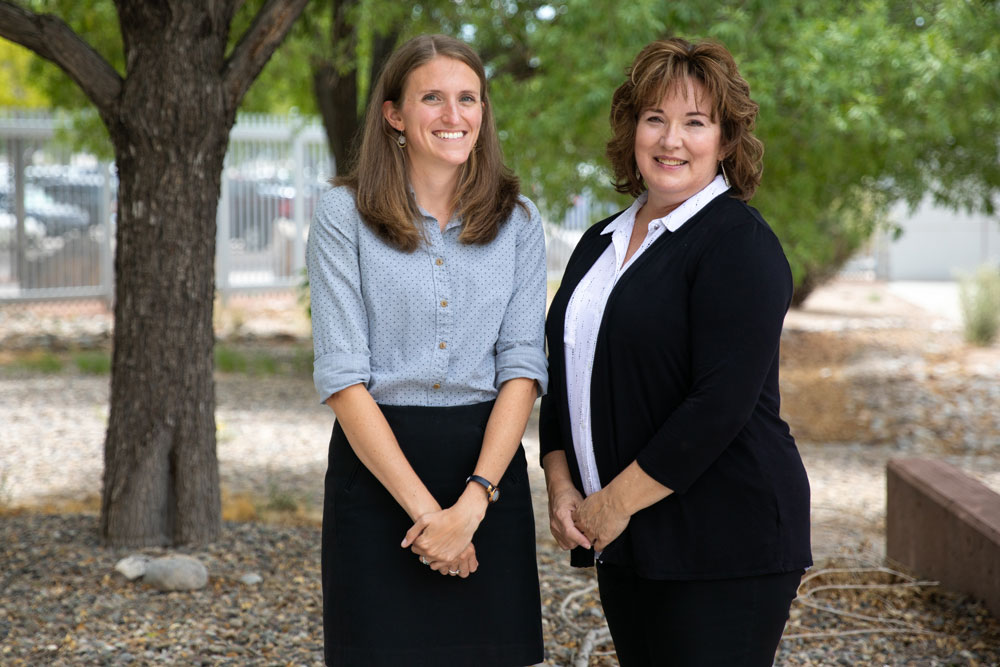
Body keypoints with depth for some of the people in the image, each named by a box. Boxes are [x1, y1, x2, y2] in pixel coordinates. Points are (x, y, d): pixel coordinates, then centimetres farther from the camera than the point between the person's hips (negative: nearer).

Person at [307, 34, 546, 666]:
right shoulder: (345, 215, -2)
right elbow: (342, 376, -7)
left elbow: (522, 367, -1)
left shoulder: (518, 221, 6)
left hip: (489, 465, 2)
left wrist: (473, 502, -13)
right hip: (377, 466, -2)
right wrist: (423, 507, -14)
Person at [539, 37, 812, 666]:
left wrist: (617, 502, -15)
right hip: (623, 543, 7)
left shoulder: (740, 243, -11)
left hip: (723, 549, -7)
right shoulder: (603, 242, 13)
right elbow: (567, 375, 18)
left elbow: (720, 402, -19)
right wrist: (561, 484, 2)